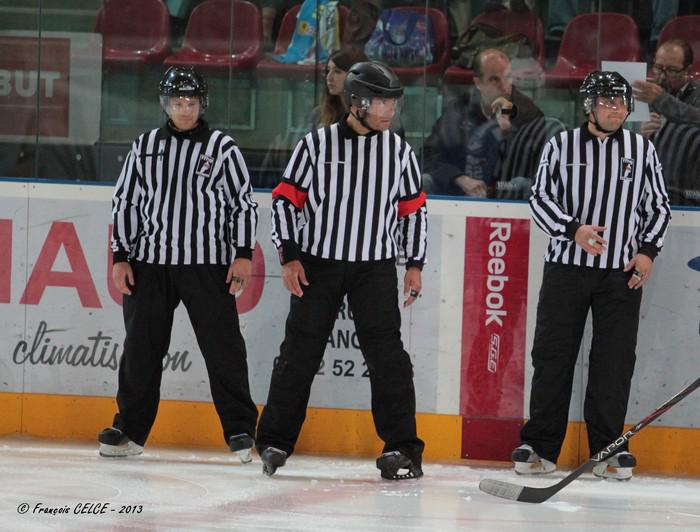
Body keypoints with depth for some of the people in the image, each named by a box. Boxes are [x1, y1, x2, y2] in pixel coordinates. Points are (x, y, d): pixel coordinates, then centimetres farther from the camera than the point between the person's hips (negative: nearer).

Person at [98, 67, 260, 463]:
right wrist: (121, 258, 6)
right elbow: (125, 203, 12)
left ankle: (240, 431, 1)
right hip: (150, 261, 3)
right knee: (141, 348, 5)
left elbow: (244, 203, 2)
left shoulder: (222, 147, 2)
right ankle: (130, 429, 14)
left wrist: (243, 254, -6)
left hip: (207, 265, -3)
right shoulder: (145, 147, 9)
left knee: (223, 346, -5)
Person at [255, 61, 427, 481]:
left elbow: (414, 210, 12)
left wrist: (415, 264, 7)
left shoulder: (400, 151, 4)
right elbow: (286, 199, -1)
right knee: (300, 355, 3)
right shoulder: (316, 145, -4)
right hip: (317, 263, -1)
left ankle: (402, 448, -3)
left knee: (387, 354, -7)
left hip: (375, 268, 1)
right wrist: (289, 256, -8)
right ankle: (275, 442, 15)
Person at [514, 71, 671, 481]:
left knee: (614, 362, 0)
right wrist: (574, 229, -14)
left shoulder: (642, 150, 7)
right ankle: (540, 446, 6)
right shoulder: (561, 146, 3)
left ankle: (608, 448, 7)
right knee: (553, 354, 0)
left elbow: (659, 206, 12)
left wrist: (648, 251, -1)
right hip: (567, 265, -1)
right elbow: (541, 198, 1)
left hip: (623, 272, 1)